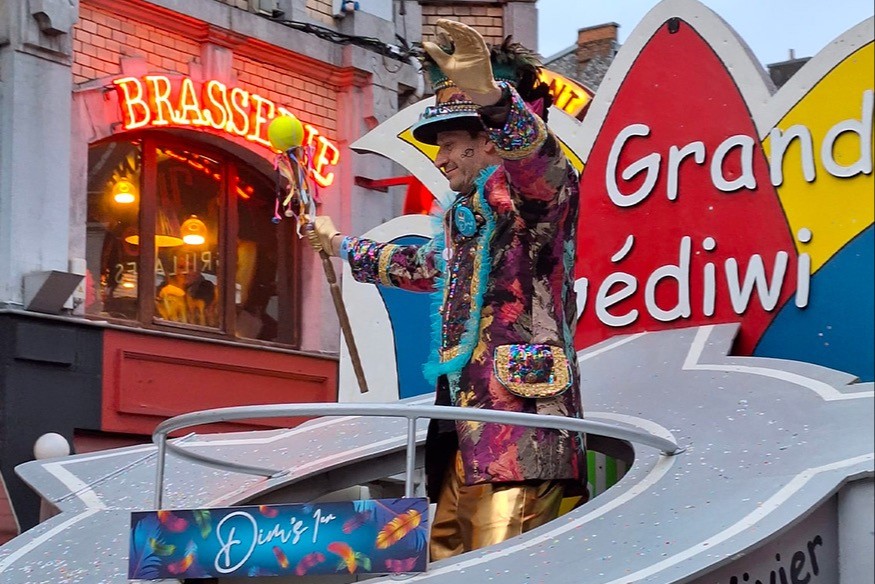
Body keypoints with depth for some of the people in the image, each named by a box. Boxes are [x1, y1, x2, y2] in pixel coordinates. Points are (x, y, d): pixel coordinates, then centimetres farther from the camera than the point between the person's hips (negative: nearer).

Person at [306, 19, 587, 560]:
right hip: (464, 433, 9)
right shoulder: (462, 216, 25)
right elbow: (423, 266, 46)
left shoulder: (534, 193, -1)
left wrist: (490, 96, -47)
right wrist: (342, 246, 60)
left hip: (522, 425, -9)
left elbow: (539, 161, -27)